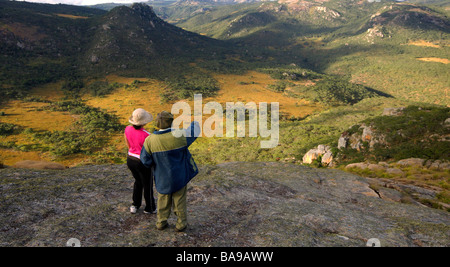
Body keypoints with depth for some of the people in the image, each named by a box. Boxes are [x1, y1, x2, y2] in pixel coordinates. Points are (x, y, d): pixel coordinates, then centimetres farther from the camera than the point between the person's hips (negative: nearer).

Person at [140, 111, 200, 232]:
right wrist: (195, 124, 20)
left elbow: (145, 161, -8)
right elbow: (193, 132, -2)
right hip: (179, 176, -2)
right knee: (180, 200, 15)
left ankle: (161, 222, 34)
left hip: (162, 178, 2)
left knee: (163, 200, 22)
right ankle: (181, 224, 28)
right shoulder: (179, 135, -21)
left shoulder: (150, 140, -14)